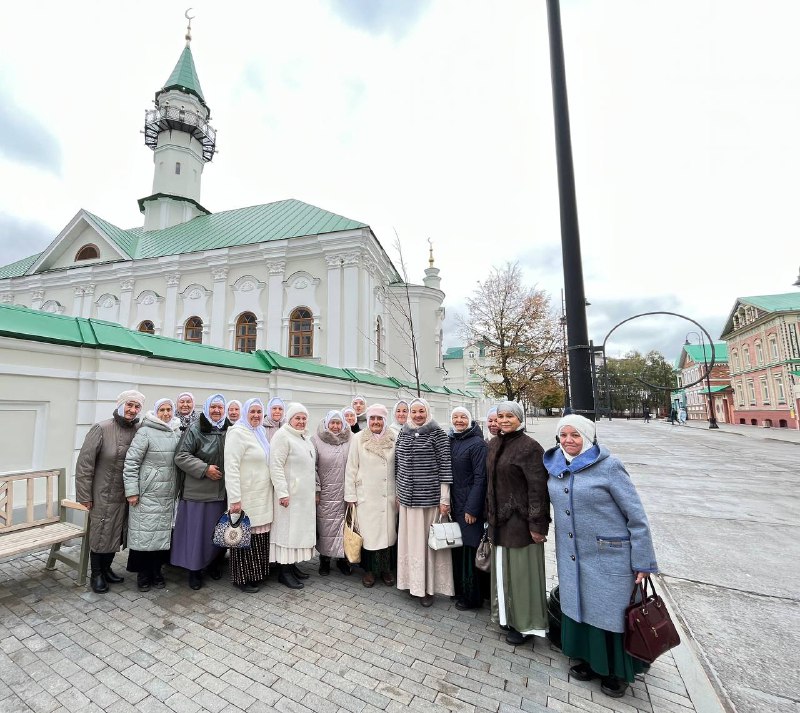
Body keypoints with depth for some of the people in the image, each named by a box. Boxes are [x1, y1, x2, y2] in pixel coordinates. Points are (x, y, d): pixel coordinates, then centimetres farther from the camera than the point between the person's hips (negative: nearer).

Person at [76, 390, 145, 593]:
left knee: (116, 534, 16)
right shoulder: (101, 429, -15)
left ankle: (106, 569, 36)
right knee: (100, 535, 9)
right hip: (103, 494, -4)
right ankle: (96, 574, 29)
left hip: (126, 495, 4)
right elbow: (84, 462, -12)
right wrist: (84, 495, -11)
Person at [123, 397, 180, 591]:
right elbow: (131, 462, -11)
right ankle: (143, 575, 20)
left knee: (163, 533, 11)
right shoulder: (145, 432, -9)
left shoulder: (176, 434, 8)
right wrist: (132, 491, -13)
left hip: (168, 495, 5)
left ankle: (156, 572, 26)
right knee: (145, 533, 2)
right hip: (147, 494, -5)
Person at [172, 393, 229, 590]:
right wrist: (204, 469, -17)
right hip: (197, 490, -4)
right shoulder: (195, 429, -8)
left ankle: (213, 563, 32)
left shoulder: (229, 430, 4)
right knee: (196, 530, 5)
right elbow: (181, 456, -10)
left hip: (221, 491, 4)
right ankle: (194, 569, 22)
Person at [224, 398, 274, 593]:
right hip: (246, 497, -7)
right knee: (246, 536, 3)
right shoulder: (238, 433, -13)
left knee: (258, 535, 13)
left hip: (261, 496, 8)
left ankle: (256, 573, 28)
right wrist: (235, 499, -20)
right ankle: (242, 578, 20)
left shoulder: (260, 433, 12)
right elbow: (231, 467, -18)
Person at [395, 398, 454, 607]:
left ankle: (429, 587, 21)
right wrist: (399, 493, 13)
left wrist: (445, 499, -10)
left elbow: (445, 466, -9)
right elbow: (398, 465, 13)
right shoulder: (403, 434, 6)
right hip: (407, 497, 4)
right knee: (411, 539, 12)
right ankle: (414, 582, 30)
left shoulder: (437, 434, -7)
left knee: (429, 540, 5)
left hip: (430, 497, -4)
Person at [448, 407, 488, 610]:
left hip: (469, 505, -6)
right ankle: (458, 589, 33)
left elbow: (480, 478, -15)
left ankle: (472, 597, 20)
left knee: (469, 549, 3)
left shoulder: (477, 443, -12)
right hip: (454, 503, 6)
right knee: (456, 549, 14)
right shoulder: (450, 441, 7)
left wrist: (472, 508, -16)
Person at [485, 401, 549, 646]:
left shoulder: (529, 447, -17)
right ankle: (507, 614, 37)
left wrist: (537, 524, -18)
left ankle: (526, 624, 26)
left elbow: (538, 488, -18)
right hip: (499, 517, 7)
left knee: (521, 570, 7)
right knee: (502, 568, 18)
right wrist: (490, 513, 15)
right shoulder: (495, 444, 6)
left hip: (520, 519, -7)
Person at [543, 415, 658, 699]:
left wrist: (643, 561, -11)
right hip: (571, 556, 5)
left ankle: (617, 671, 35)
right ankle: (589, 660, 40)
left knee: (611, 612, 11)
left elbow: (636, 515, -12)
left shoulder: (608, 466, -16)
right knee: (579, 607, 18)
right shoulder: (555, 466, -1)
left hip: (609, 557, -5)